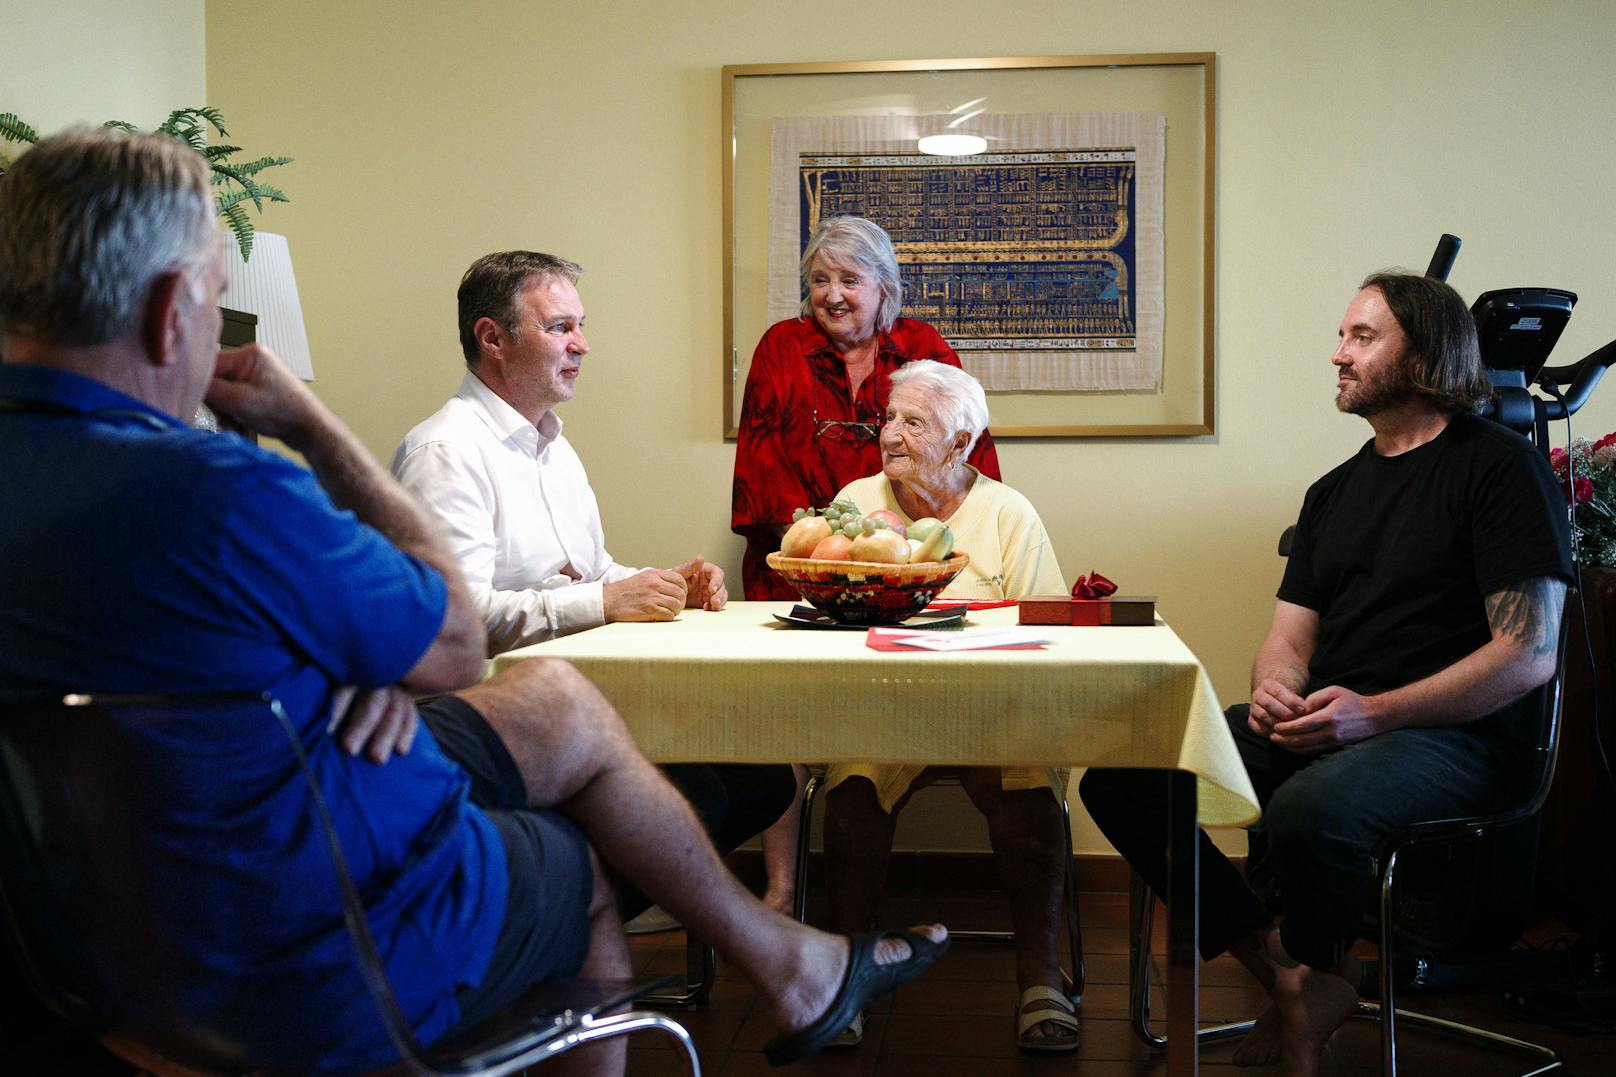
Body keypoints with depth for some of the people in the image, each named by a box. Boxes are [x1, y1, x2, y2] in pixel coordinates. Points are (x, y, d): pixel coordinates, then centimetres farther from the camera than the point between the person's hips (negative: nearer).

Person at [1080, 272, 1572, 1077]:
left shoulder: (1500, 465, -2)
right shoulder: (1335, 491, 20)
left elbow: (1530, 653, -11)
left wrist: (1376, 712, -20)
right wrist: (1273, 690, -9)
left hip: (1452, 732, -6)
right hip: (1323, 724, 7)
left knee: (1308, 811, -38)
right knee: (1117, 776, -12)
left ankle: (1317, 970, -2)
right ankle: (1284, 974, -4)